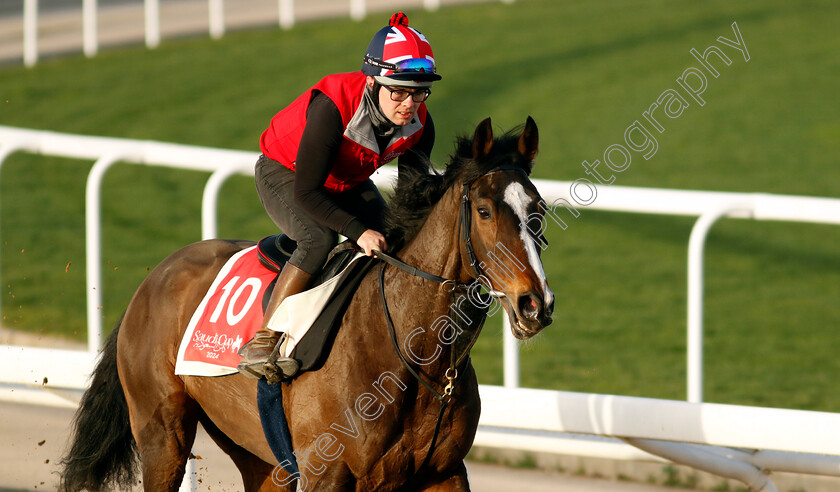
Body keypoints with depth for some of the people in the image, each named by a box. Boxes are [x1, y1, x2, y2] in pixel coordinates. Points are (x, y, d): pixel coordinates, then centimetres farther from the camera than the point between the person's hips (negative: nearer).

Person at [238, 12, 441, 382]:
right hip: (284, 173, -7)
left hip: (349, 184, 7)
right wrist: (358, 231, -46)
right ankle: (261, 341, -28)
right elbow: (306, 193, -36)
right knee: (320, 239, -33)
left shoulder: (419, 123, -20)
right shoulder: (332, 107, -38)